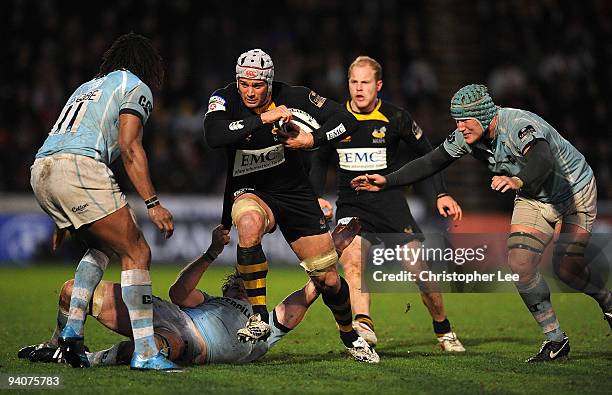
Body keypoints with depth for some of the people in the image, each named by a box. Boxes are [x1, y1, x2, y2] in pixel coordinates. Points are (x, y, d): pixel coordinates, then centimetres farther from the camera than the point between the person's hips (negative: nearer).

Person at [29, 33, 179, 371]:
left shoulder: (87, 87, 33)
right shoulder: (136, 87, 10)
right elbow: (128, 146, -5)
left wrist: (62, 219, 35)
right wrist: (152, 203, -9)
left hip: (40, 170, 8)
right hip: (79, 168, -8)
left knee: (102, 246, 26)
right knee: (137, 254, -3)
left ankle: (72, 329, 11)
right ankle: (145, 352, -12)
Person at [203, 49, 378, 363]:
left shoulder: (293, 97, -12)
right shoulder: (224, 100, -16)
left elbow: (346, 120, -6)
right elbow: (213, 136, -37)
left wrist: (312, 139, -21)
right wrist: (264, 118, -37)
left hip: (295, 194, 2)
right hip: (249, 192, -2)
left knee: (328, 280, 3)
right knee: (249, 224, -40)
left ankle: (350, 336, 34)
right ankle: (259, 319, -31)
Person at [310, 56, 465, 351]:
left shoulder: (396, 118, -4)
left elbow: (427, 154, 9)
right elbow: (320, 160, 18)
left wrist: (442, 194, 2)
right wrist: (318, 197, 5)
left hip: (390, 202, -1)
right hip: (350, 206, 1)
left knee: (418, 269, -8)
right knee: (352, 259, -27)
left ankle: (443, 329, 14)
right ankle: (363, 325, -40)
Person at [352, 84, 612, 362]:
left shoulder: (520, 125, -34)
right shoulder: (467, 136, -12)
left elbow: (541, 163, -52)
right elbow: (432, 162, -1)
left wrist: (519, 181, -72)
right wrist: (388, 181, -7)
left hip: (575, 192, -6)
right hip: (534, 201, 6)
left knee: (566, 266, -14)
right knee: (520, 264, -13)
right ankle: (555, 340, -2)